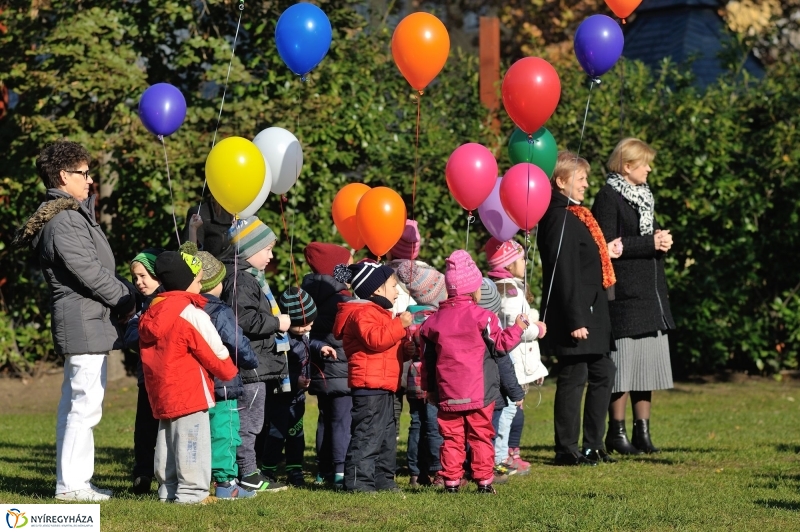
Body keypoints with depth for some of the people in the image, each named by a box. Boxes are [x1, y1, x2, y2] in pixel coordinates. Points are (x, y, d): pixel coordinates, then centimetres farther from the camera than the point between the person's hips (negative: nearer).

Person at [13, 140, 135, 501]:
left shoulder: (73, 214, 16)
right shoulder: (64, 221, -17)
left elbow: (96, 266, 15)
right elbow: (90, 273, -19)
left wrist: (123, 297, 3)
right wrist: (127, 299, -8)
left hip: (80, 322, 11)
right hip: (85, 322, -11)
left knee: (73, 403, 14)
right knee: (86, 404, -9)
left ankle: (70, 480, 19)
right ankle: (72, 483, -8)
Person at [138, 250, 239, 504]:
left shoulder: (151, 315, 8)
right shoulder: (192, 314, -15)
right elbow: (215, 352, -9)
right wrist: (229, 372, 10)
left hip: (160, 392, 8)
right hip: (189, 392, -8)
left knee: (167, 440, 15)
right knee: (191, 441, -5)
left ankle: (168, 488, 20)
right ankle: (191, 490, -6)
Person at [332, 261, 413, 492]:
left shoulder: (377, 313, 23)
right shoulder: (363, 313, -12)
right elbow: (375, 339, -29)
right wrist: (399, 325, -27)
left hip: (383, 387, 11)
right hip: (369, 386, -11)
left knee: (387, 435, 16)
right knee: (367, 435, -11)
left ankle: (383, 479, 23)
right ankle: (358, 480, -10)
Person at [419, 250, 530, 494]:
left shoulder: (434, 320, 6)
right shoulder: (481, 317, -7)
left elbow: (428, 358, 12)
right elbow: (500, 345, -1)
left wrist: (431, 388, 22)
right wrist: (518, 327, 14)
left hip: (447, 392, 3)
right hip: (479, 392, -3)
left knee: (452, 437, 6)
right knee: (481, 436, 3)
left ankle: (451, 480, 3)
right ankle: (484, 480, 3)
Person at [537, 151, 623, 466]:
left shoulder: (575, 215, 15)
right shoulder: (560, 218, -17)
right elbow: (564, 272, -22)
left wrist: (604, 253, 15)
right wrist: (575, 320, -23)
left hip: (591, 311, 10)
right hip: (575, 313, -10)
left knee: (603, 373, 15)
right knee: (574, 378, -3)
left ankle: (593, 445, 23)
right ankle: (566, 450, 4)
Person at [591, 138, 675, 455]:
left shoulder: (642, 196, 19)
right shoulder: (609, 197, -8)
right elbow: (608, 245, -16)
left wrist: (663, 241, 2)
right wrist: (650, 242, -16)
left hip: (650, 294, 8)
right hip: (625, 295, -8)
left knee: (647, 367, 8)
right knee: (624, 364, -6)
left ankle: (642, 430, 13)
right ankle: (616, 431, 2)